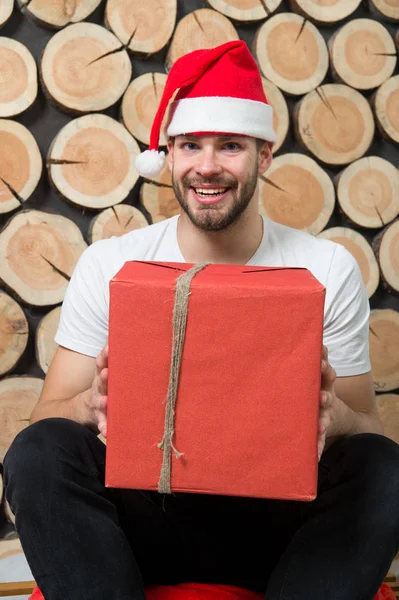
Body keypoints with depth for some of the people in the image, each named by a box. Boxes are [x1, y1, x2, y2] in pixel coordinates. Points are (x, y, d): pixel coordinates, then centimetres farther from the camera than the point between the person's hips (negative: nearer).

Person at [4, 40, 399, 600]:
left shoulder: (330, 269, -3)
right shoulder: (108, 265, -3)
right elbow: (48, 417, -2)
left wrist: (336, 416, -24)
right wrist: (92, 404, -26)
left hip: (274, 517, 1)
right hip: (147, 510, 0)